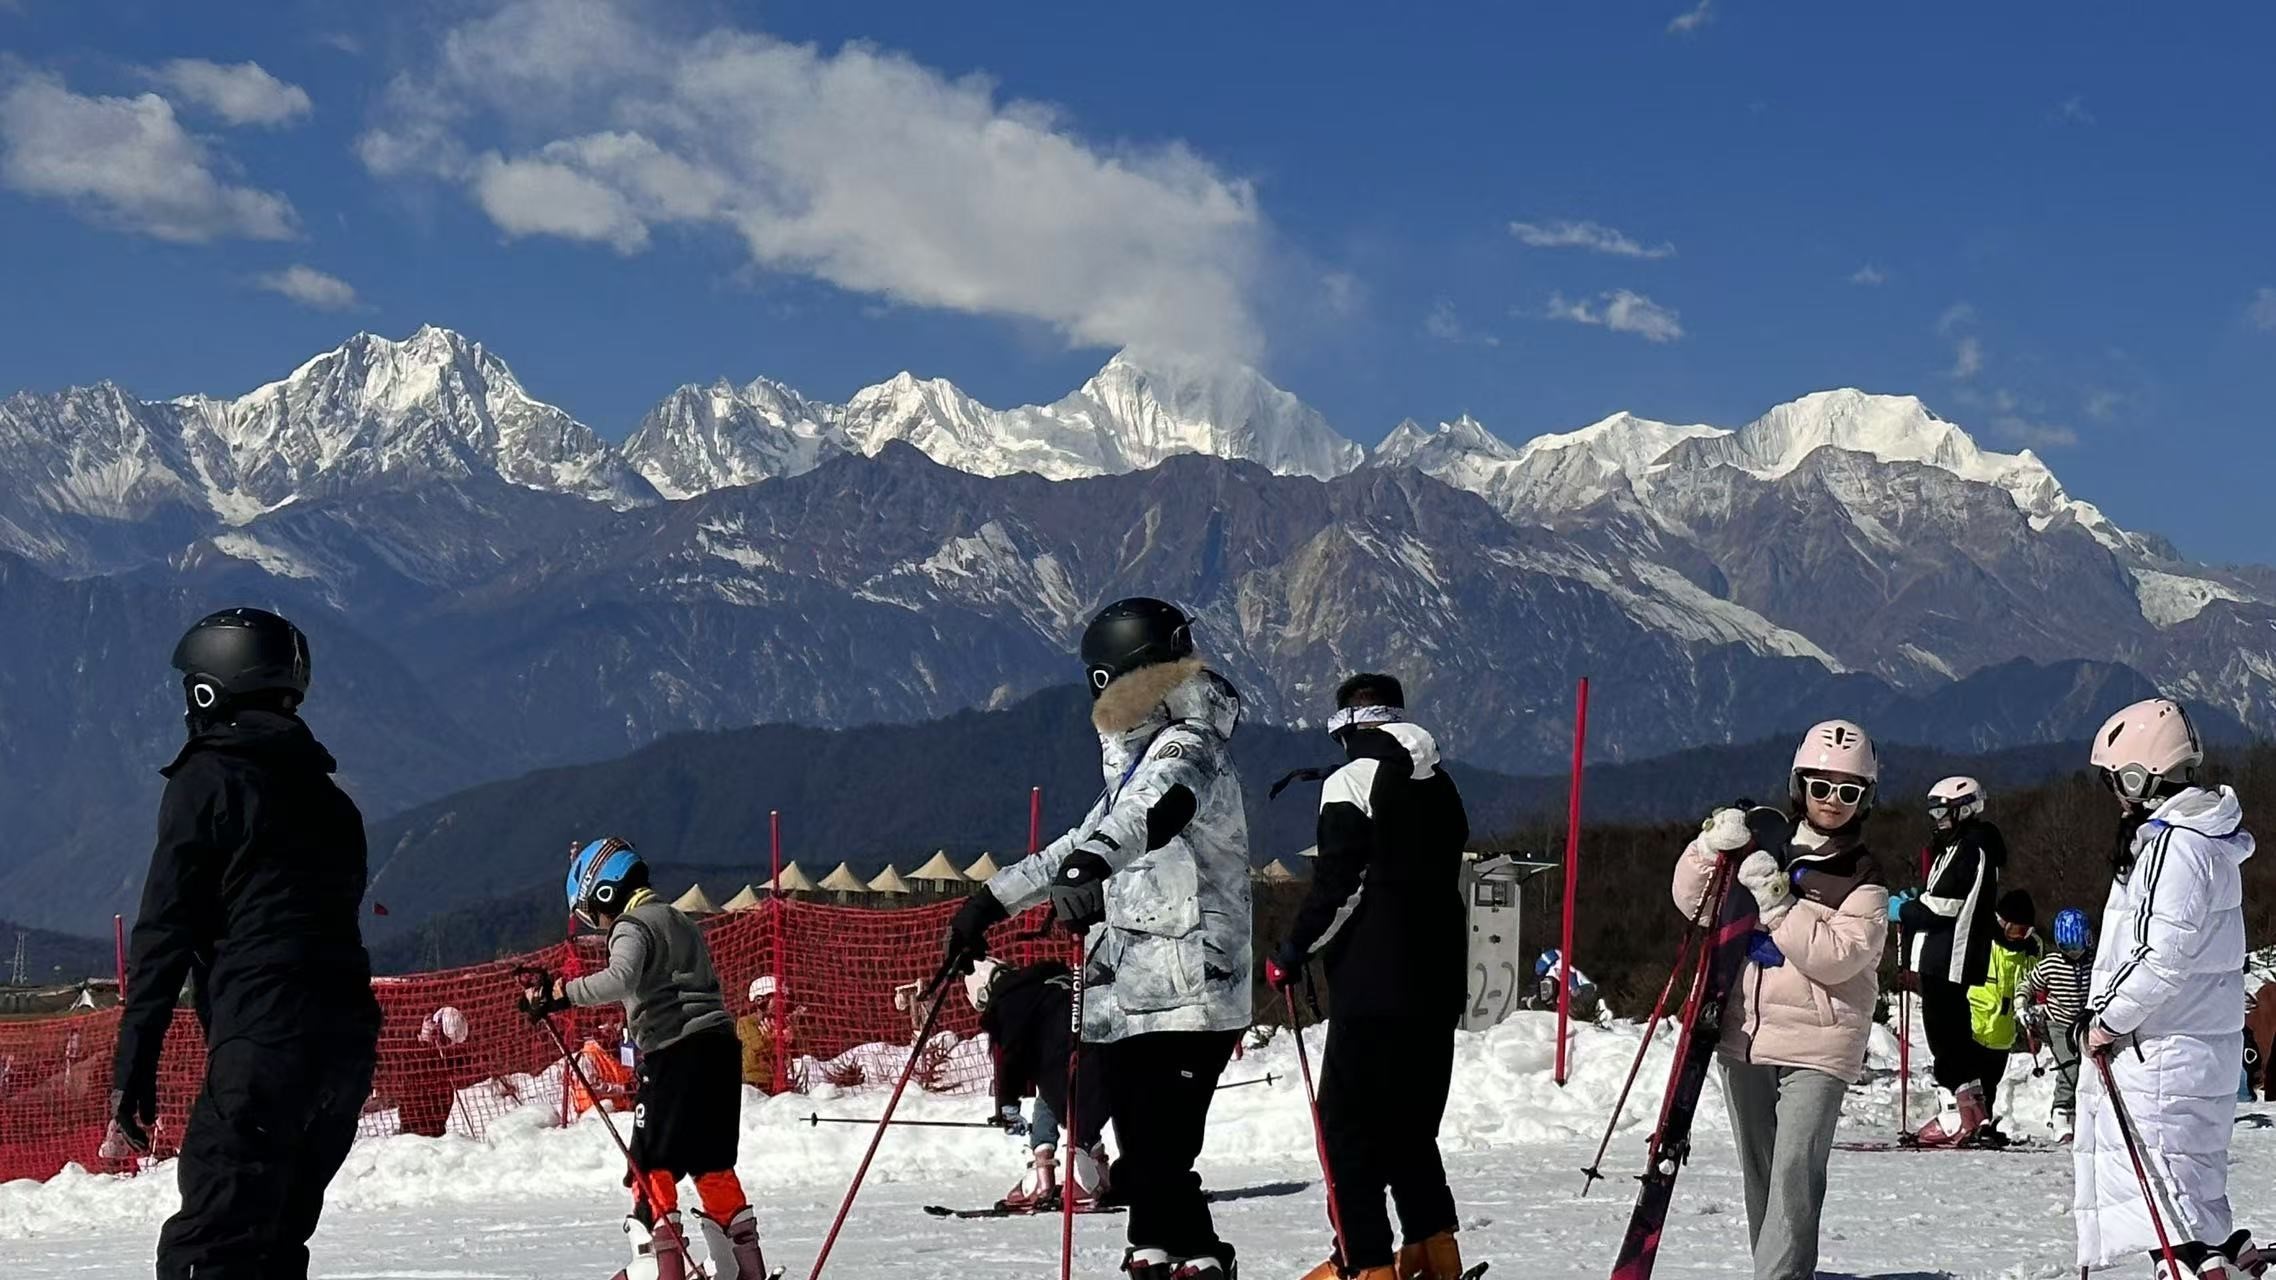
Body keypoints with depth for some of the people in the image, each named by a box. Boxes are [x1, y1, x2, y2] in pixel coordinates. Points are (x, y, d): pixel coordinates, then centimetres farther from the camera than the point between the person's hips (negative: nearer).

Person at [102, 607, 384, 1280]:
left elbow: (165, 929, -8)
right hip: (349, 1041, 8)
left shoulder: (207, 779, -2)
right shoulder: (327, 796, 21)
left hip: (263, 1041, -8)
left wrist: (133, 1067, -8)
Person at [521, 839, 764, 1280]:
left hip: (675, 1050, -9)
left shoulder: (632, 926, -4)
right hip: (720, 1045, 9)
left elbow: (620, 978, -26)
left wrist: (562, 994, -25)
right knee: (712, 1163, 14)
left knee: (652, 1159, -3)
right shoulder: (680, 921, 24)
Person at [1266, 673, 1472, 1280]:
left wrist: (1291, 956, -4)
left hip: (1373, 984, -7)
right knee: (1411, 1121, 17)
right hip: (1439, 982, 7)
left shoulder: (1352, 782, -8)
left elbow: (1337, 888, -13)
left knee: (1348, 1123, -2)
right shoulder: (1440, 786, 15)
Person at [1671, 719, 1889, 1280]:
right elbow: (1694, 904, 7)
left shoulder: (1864, 880, 0)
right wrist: (1712, 849, -10)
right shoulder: (1763, 846, 9)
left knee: (1796, 1168, -17)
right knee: (1758, 1171, 11)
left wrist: (1777, 902, -20)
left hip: (1817, 1046, -4)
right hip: (1744, 1037, 4)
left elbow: (1835, 956, -13)